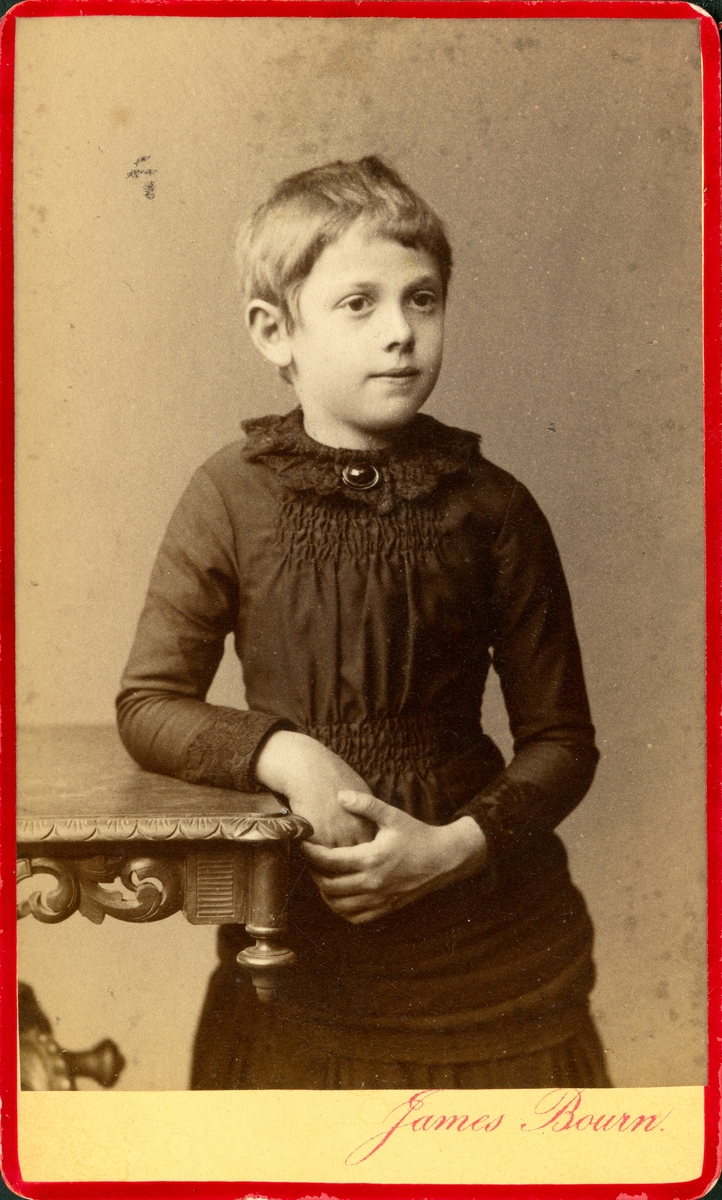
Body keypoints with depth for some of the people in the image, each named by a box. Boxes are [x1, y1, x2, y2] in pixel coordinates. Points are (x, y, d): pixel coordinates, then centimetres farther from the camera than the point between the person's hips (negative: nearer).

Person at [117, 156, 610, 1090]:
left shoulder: (490, 506, -6)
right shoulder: (232, 497, -6)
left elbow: (561, 739, -2)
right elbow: (149, 705, -3)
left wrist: (455, 845, -17)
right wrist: (282, 752, -20)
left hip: (485, 912, 1)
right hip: (296, 923, 0)